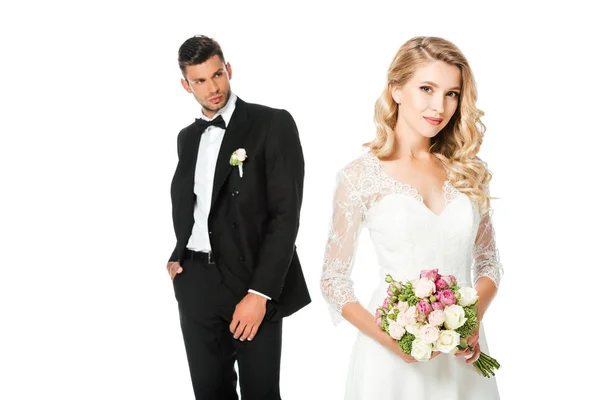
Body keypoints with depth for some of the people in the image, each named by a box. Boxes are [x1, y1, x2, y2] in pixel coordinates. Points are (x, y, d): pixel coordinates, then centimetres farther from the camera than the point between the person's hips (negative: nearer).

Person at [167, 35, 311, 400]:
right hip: (195, 286, 5)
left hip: (253, 283, -5)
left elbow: (286, 214, -13)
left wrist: (260, 293, -18)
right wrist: (177, 256, 5)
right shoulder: (187, 137, 13)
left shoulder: (274, 124, -7)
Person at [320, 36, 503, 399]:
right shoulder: (362, 176, -8)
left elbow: (488, 261, 9)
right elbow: (335, 279, -5)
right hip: (394, 353, -3)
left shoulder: (469, 171, 2)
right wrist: (387, 336, -18)